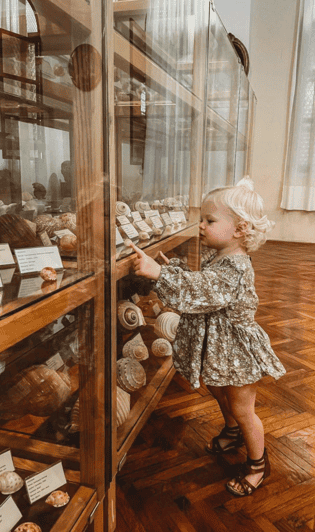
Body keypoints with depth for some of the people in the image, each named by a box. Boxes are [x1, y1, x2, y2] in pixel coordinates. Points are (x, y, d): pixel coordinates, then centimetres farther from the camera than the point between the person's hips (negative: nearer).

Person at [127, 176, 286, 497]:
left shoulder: (234, 269, -32)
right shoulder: (215, 257, -1)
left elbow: (198, 292, -43)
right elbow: (200, 285, 13)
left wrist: (159, 272, -50)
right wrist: (174, 268, -1)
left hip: (236, 352, -9)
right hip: (216, 348, 9)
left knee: (242, 409, 10)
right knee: (220, 394, 29)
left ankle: (258, 462, 35)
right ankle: (233, 433, 57)